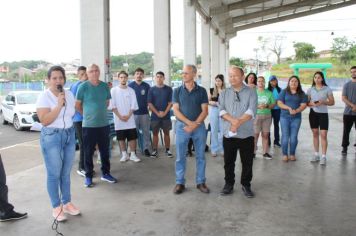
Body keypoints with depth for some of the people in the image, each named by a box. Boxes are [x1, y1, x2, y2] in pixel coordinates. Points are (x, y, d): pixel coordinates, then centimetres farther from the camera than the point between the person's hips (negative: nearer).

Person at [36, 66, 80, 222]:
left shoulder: (69, 94, 4)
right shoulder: (44, 97, -12)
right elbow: (44, 120, -20)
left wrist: (69, 128, 10)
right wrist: (59, 105, -24)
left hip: (69, 135, 5)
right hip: (51, 137, -5)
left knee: (66, 172, 13)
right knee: (54, 174, 2)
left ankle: (67, 203, 25)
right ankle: (56, 207, 14)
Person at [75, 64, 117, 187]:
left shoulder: (105, 86, 4)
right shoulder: (83, 86, -8)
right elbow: (77, 105, 0)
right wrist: (87, 114, 8)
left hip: (104, 124, 4)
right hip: (89, 125, -4)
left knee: (105, 150, 12)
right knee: (88, 152, 5)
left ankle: (105, 173, 27)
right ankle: (88, 176, 17)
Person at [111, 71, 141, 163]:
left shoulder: (131, 90, 3)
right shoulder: (114, 90, -1)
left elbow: (133, 105, 1)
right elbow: (113, 105, -5)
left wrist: (128, 116, -10)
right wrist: (120, 116, -11)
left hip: (130, 119, 1)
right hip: (118, 119, -1)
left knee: (132, 137, 2)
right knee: (121, 138, 7)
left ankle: (133, 155, 12)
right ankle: (124, 155, 18)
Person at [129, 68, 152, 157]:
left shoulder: (147, 86, 4)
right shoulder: (130, 85, 1)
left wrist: (148, 106, 0)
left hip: (144, 112, 1)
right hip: (134, 113, -1)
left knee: (146, 132, 6)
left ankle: (146, 148, 16)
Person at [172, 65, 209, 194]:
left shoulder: (201, 91, 2)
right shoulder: (177, 91, 2)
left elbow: (204, 111, -2)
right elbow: (176, 110, -3)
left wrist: (195, 125, -14)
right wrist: (189, 122, -14)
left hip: (199, 126, 0)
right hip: (182, 126, 0)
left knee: (200, 156, 7)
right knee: (180, 156, 4)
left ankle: (201, 182, 19)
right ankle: (180, 183, 14)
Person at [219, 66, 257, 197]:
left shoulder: (251, 92, 0)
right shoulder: (224, 93, 8)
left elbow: (251, 111, -12)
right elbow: (221, 110, -5)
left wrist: (238, 123, -22)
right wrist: (233, 120, -22)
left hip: (246, 134, -2)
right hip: (228, 134, 2)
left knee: (247, 162, 7)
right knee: (228, 162, 11)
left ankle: (246, 185, 22)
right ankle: (229, 184, 25)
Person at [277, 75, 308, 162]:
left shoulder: (301, 93, 7)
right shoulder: (284, 92, 4)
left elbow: (303, 105, -1)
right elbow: (279, 103, -3)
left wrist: (296, 111, -18)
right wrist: (288, 108, -18)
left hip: (296, 117, 1)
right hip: (285, 117, -1)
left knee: (294, 137, 3)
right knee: (285, 136, -2)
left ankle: (292, 154, 14)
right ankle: (285, 154, 7)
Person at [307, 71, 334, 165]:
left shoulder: (327, 89, -2)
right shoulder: (310, 90, 4)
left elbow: (332, 102, -1)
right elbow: (306, 102, 7)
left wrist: (323, 102, -18)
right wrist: (311, 104, -15)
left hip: (323, 114, -2)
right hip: (313, 113, 3)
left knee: (323, 134, -7)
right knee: (315, 133, 9)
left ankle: (323, 156, -2)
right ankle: (316, 154, 18)